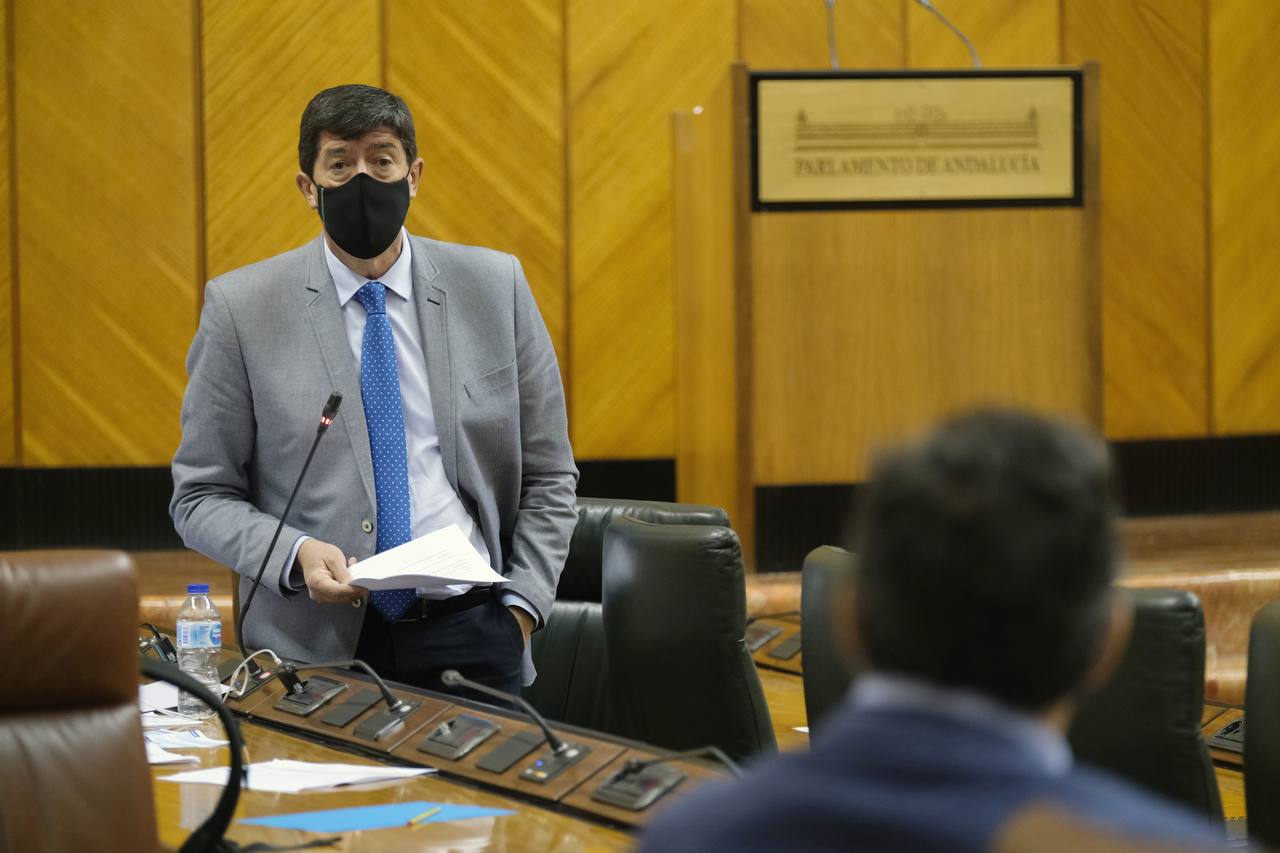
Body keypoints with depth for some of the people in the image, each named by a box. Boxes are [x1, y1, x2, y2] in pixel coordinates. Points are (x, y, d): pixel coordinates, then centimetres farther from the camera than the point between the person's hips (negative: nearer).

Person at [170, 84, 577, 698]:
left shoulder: (494, 286, 6)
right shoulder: (240, 307, 0)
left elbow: (547, 476, 11)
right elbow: (201, 497, 3)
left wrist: (521, 606, -2)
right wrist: (296, 554, -15)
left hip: (470, 638, 2)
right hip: (314, 646, -1)